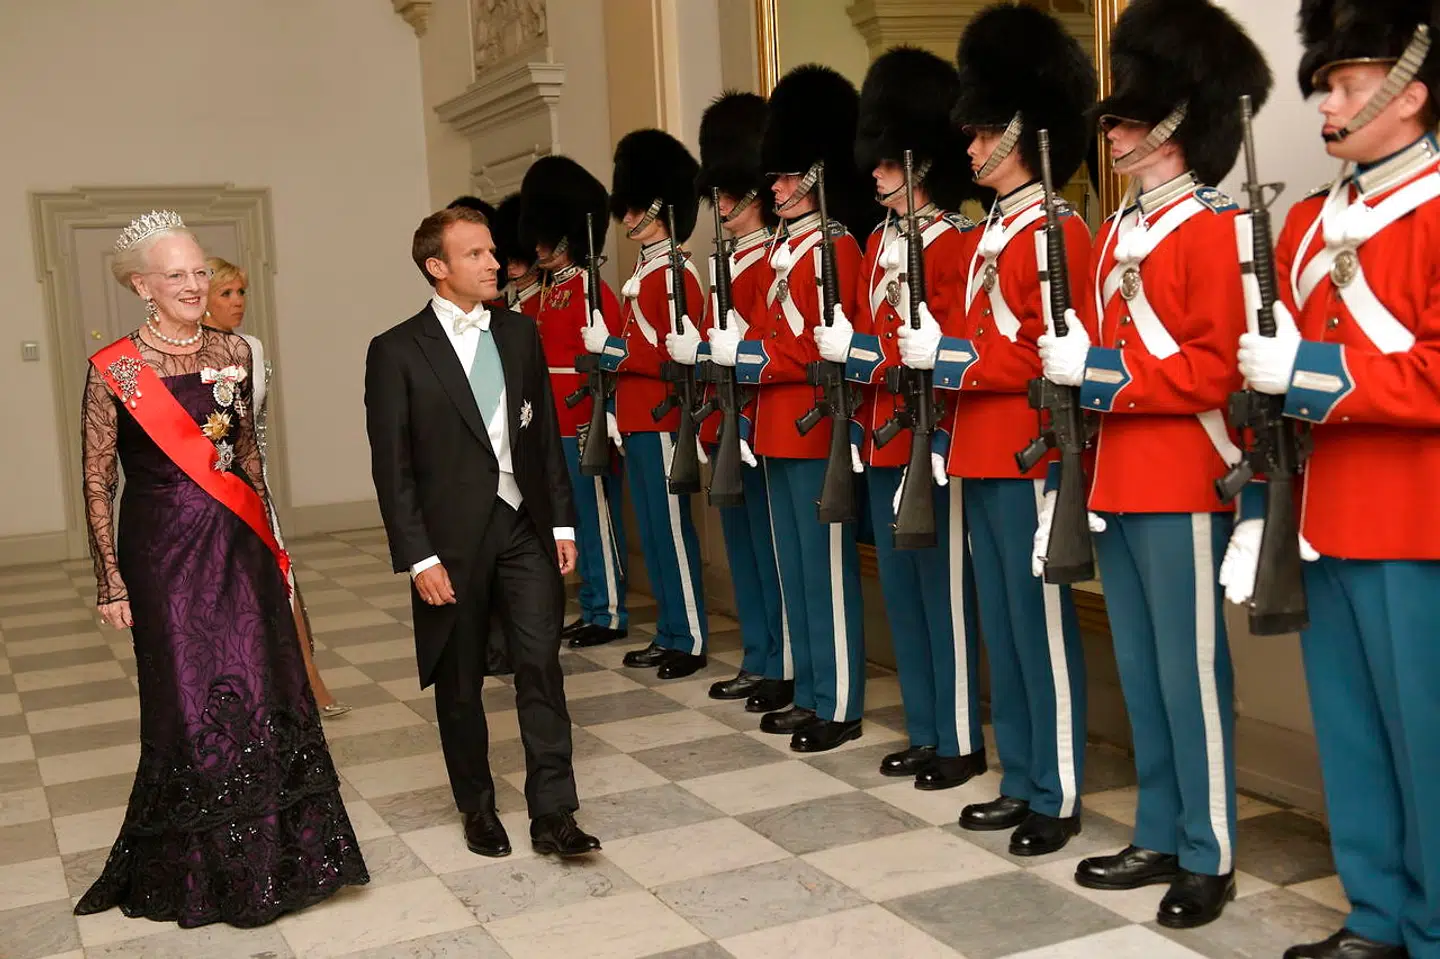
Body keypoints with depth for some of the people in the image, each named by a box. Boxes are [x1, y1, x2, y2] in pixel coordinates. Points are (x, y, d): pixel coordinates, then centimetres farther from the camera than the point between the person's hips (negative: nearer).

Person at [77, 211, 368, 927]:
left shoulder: (233, 353, 5)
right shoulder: (115, 370, -8)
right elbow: (98, 484, -5)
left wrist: (271, 542, 14)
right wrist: (111, 583, -7)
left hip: (240, 546, 4)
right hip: (165, 552, -4)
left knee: (263, 695, 7)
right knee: (192, 708, 4)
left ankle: (276, 858, 24)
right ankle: (202, 873, 23)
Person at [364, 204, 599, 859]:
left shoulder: (520, 334, 7)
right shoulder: (397, 351, -6)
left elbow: (547, 435, 10)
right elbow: (392, 466, -8)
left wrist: (562, 523, 5)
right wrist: (419, 558, -12)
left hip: (524, 528, 3)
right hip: (452, 539, -3)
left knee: (541, 666, -3)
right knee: (460, 682, 10)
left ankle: (552, 814, 3)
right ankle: (477, 809, 27)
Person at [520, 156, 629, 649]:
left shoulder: (592, 290, -11)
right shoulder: (548, 295, 15)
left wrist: (597, 423, -20)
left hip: (584, 426, -9)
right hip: (556, 427, 9)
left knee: (596, 516, -1)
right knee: (575, 517, 13)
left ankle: (610, 615, 8)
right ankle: (592, 608, 23)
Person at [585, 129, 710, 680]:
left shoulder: (674, 275, -13)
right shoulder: (643, 273, 16)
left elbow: (680, 357, -18)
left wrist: (610, 348, -16)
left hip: (661, 422, -10)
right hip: (638, 422, 10)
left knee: (671, 529, -3)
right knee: (652, 531, 13)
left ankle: (690, 641, 6)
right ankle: (669, 634, 21)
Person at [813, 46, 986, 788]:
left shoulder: (956, 244, -10)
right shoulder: (878, 243, 15)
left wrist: (859, 352, -16)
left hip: (931, 441, -8)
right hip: (882, 440, 8)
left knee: (944, 590, 0)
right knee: (900, 589, 13)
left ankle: (960, 742, 11)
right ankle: (924, 732, 24)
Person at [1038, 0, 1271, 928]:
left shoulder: (1215, 228, -11)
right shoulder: (1121, 229, 15)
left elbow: (1221, 370, -17)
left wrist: (1099, 374, -19)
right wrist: (1074, 363, 3)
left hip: (1181, 485, -8)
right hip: (1118, 479, 9)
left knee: (1189, 670, -1)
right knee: (1139, 670, 13)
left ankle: (1210, 858, 12)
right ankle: (1159, 838, 25)